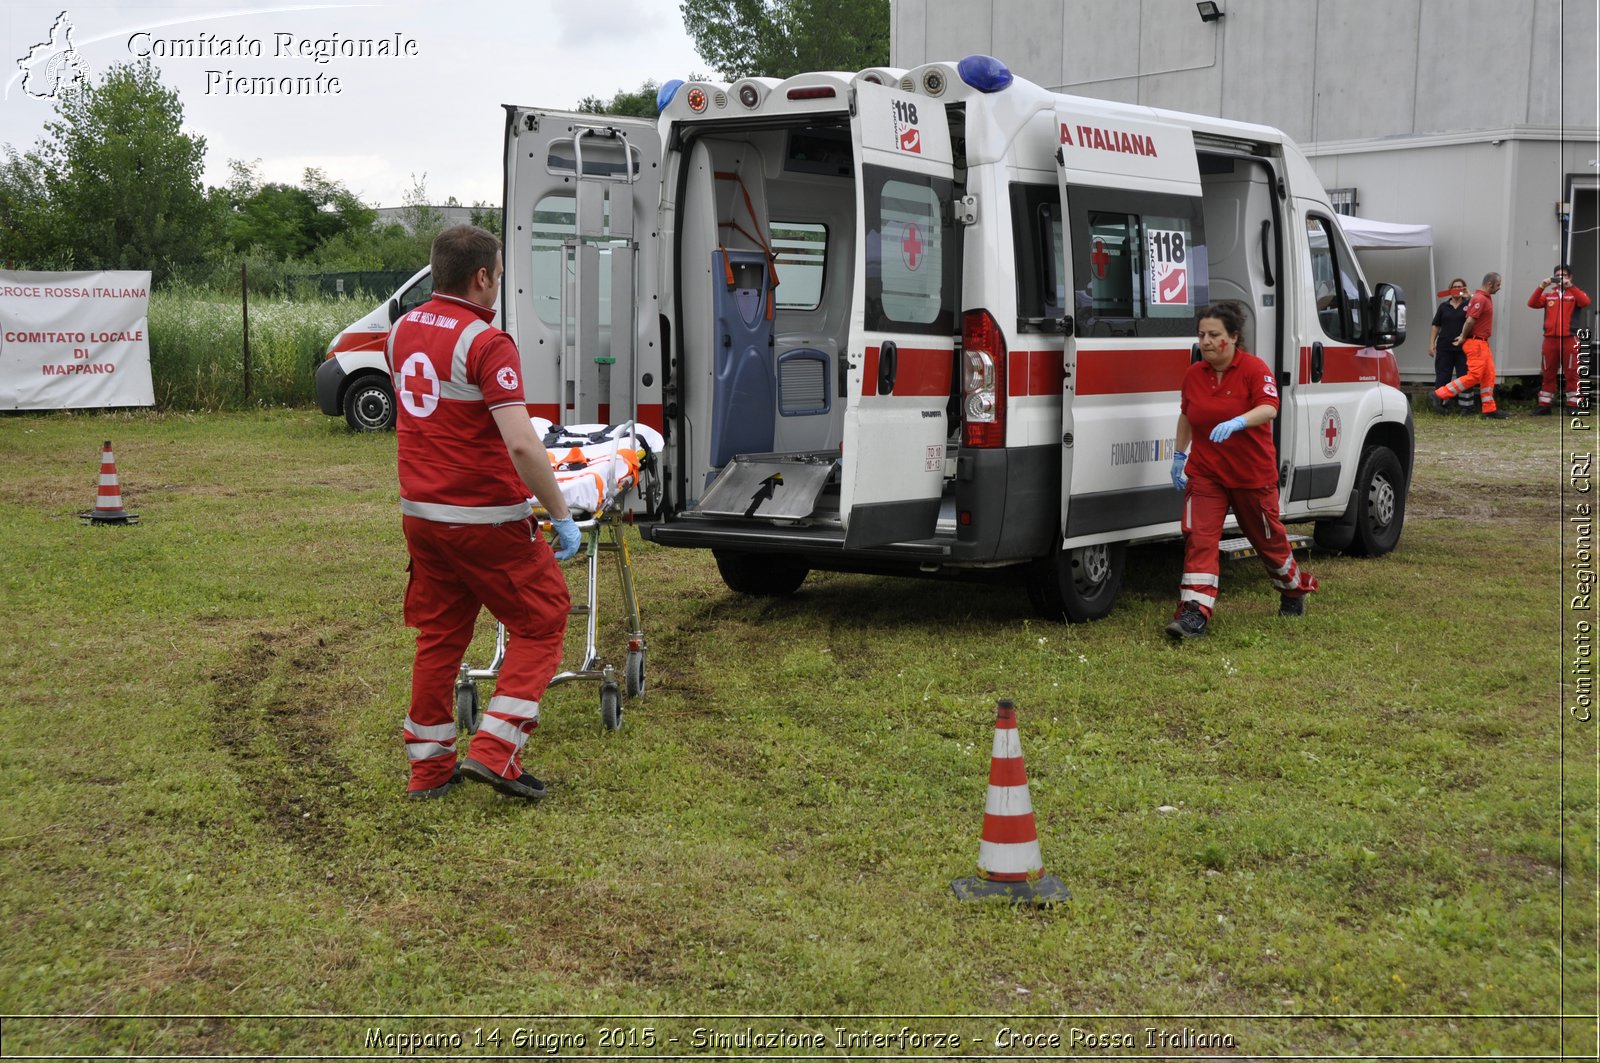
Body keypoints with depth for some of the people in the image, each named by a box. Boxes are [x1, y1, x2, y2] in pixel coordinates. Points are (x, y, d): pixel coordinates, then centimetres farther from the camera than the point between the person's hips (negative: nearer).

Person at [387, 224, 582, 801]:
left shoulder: (402, 331, 8)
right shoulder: (486, 343, -18)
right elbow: (521, 446, -26)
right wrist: (561, 515, -16)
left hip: (419, 511, 7)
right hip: (484, 518, -7)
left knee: (438, 634, 16)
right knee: (541, 621, 7)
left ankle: (428, 764, 21)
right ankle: (494, 749, -1)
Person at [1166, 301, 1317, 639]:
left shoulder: (1255, 369, -13)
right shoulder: (1194, 375, 1)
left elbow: (1269, 408, -29)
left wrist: (1238, 422, -46)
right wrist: (1179, 454, 16)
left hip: (1252, 473, -3)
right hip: (1205, 473, 3)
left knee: (1267, 537, 14)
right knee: (1199, 538, -12)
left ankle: (1294, 590, 41)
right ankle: (1195, 612, -15)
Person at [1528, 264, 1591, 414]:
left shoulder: (1574, 293, 8)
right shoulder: (1548, 294, 15)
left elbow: (1585, 302, -12)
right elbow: (1532, 303, 1)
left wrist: (1570, 286, -17)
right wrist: (1541, 287, -10)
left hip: (1569, 339, -3)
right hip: (1550, 339, 3)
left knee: (1571, 374, -3)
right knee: (1548, 374, 6)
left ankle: (1573, 406, 0)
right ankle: (1544, 406, 10)